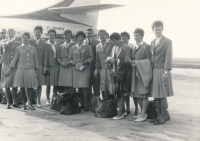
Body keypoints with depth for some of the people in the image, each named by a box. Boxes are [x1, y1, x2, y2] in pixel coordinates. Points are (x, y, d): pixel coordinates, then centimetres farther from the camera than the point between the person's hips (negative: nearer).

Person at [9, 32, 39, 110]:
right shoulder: (18, 48, 5)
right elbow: (14, 59, 4)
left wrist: (36, 70, 7)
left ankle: (30, 103, 7)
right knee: (22, 88, 4)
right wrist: (10, 70, 0)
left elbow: (36, 60, 11)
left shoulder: (33, 49, 9)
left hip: (30, 70, 1)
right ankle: (24, 104, 14)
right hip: (21, 70, -1)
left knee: (30, 87, -4)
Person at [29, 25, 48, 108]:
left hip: (40, 66, 1)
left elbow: (45, 56, 7)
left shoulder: (44, 44, 10)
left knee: (39, 84, 1)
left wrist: (45, 66, -1)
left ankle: (38, 101, 9)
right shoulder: (29, 42, 7)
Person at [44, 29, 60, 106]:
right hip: (48, 66, -4)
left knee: (56, 84, 6)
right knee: (48, 84, 1)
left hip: (56, 66, 4)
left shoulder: (58, 44, 13)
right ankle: (48, 99, 12)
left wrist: (60, 63, 5)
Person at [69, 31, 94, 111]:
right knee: (78, 87, 2)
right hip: (76, 69, 3)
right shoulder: (73, 48, 15)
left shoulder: (88, 47, 7)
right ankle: (80, 104, 12)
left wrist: (84, 62, -12)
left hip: (85, 69, -3)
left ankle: (86, 105, -6)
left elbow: (91, 57, 1)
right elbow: (70, 58, 15)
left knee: (85, 87, -11)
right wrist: (74, 63, -4)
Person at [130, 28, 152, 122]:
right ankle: (143, 113, 24)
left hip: (143, 73, -7)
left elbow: (148, 60, -11)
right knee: (138, 94, 12)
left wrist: (138, 63, -17)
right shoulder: (133, 47, 15)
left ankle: (143, 116, 2)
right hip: (135, 73, 7)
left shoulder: (146, 46, -6)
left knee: (144, 95, -3)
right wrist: (132, 62, 0)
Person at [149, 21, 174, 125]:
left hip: (162, 70, -6)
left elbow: (168, 57, -10)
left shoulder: (167, 41, -2)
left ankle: (163, 117, 6)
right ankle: (159, 116, 18)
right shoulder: (152, 42, 16)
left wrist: (166, 71, -19)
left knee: (162, 95, -3)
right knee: (156, 96, 8)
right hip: (154, 71, 6)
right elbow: (152, 57, 15)